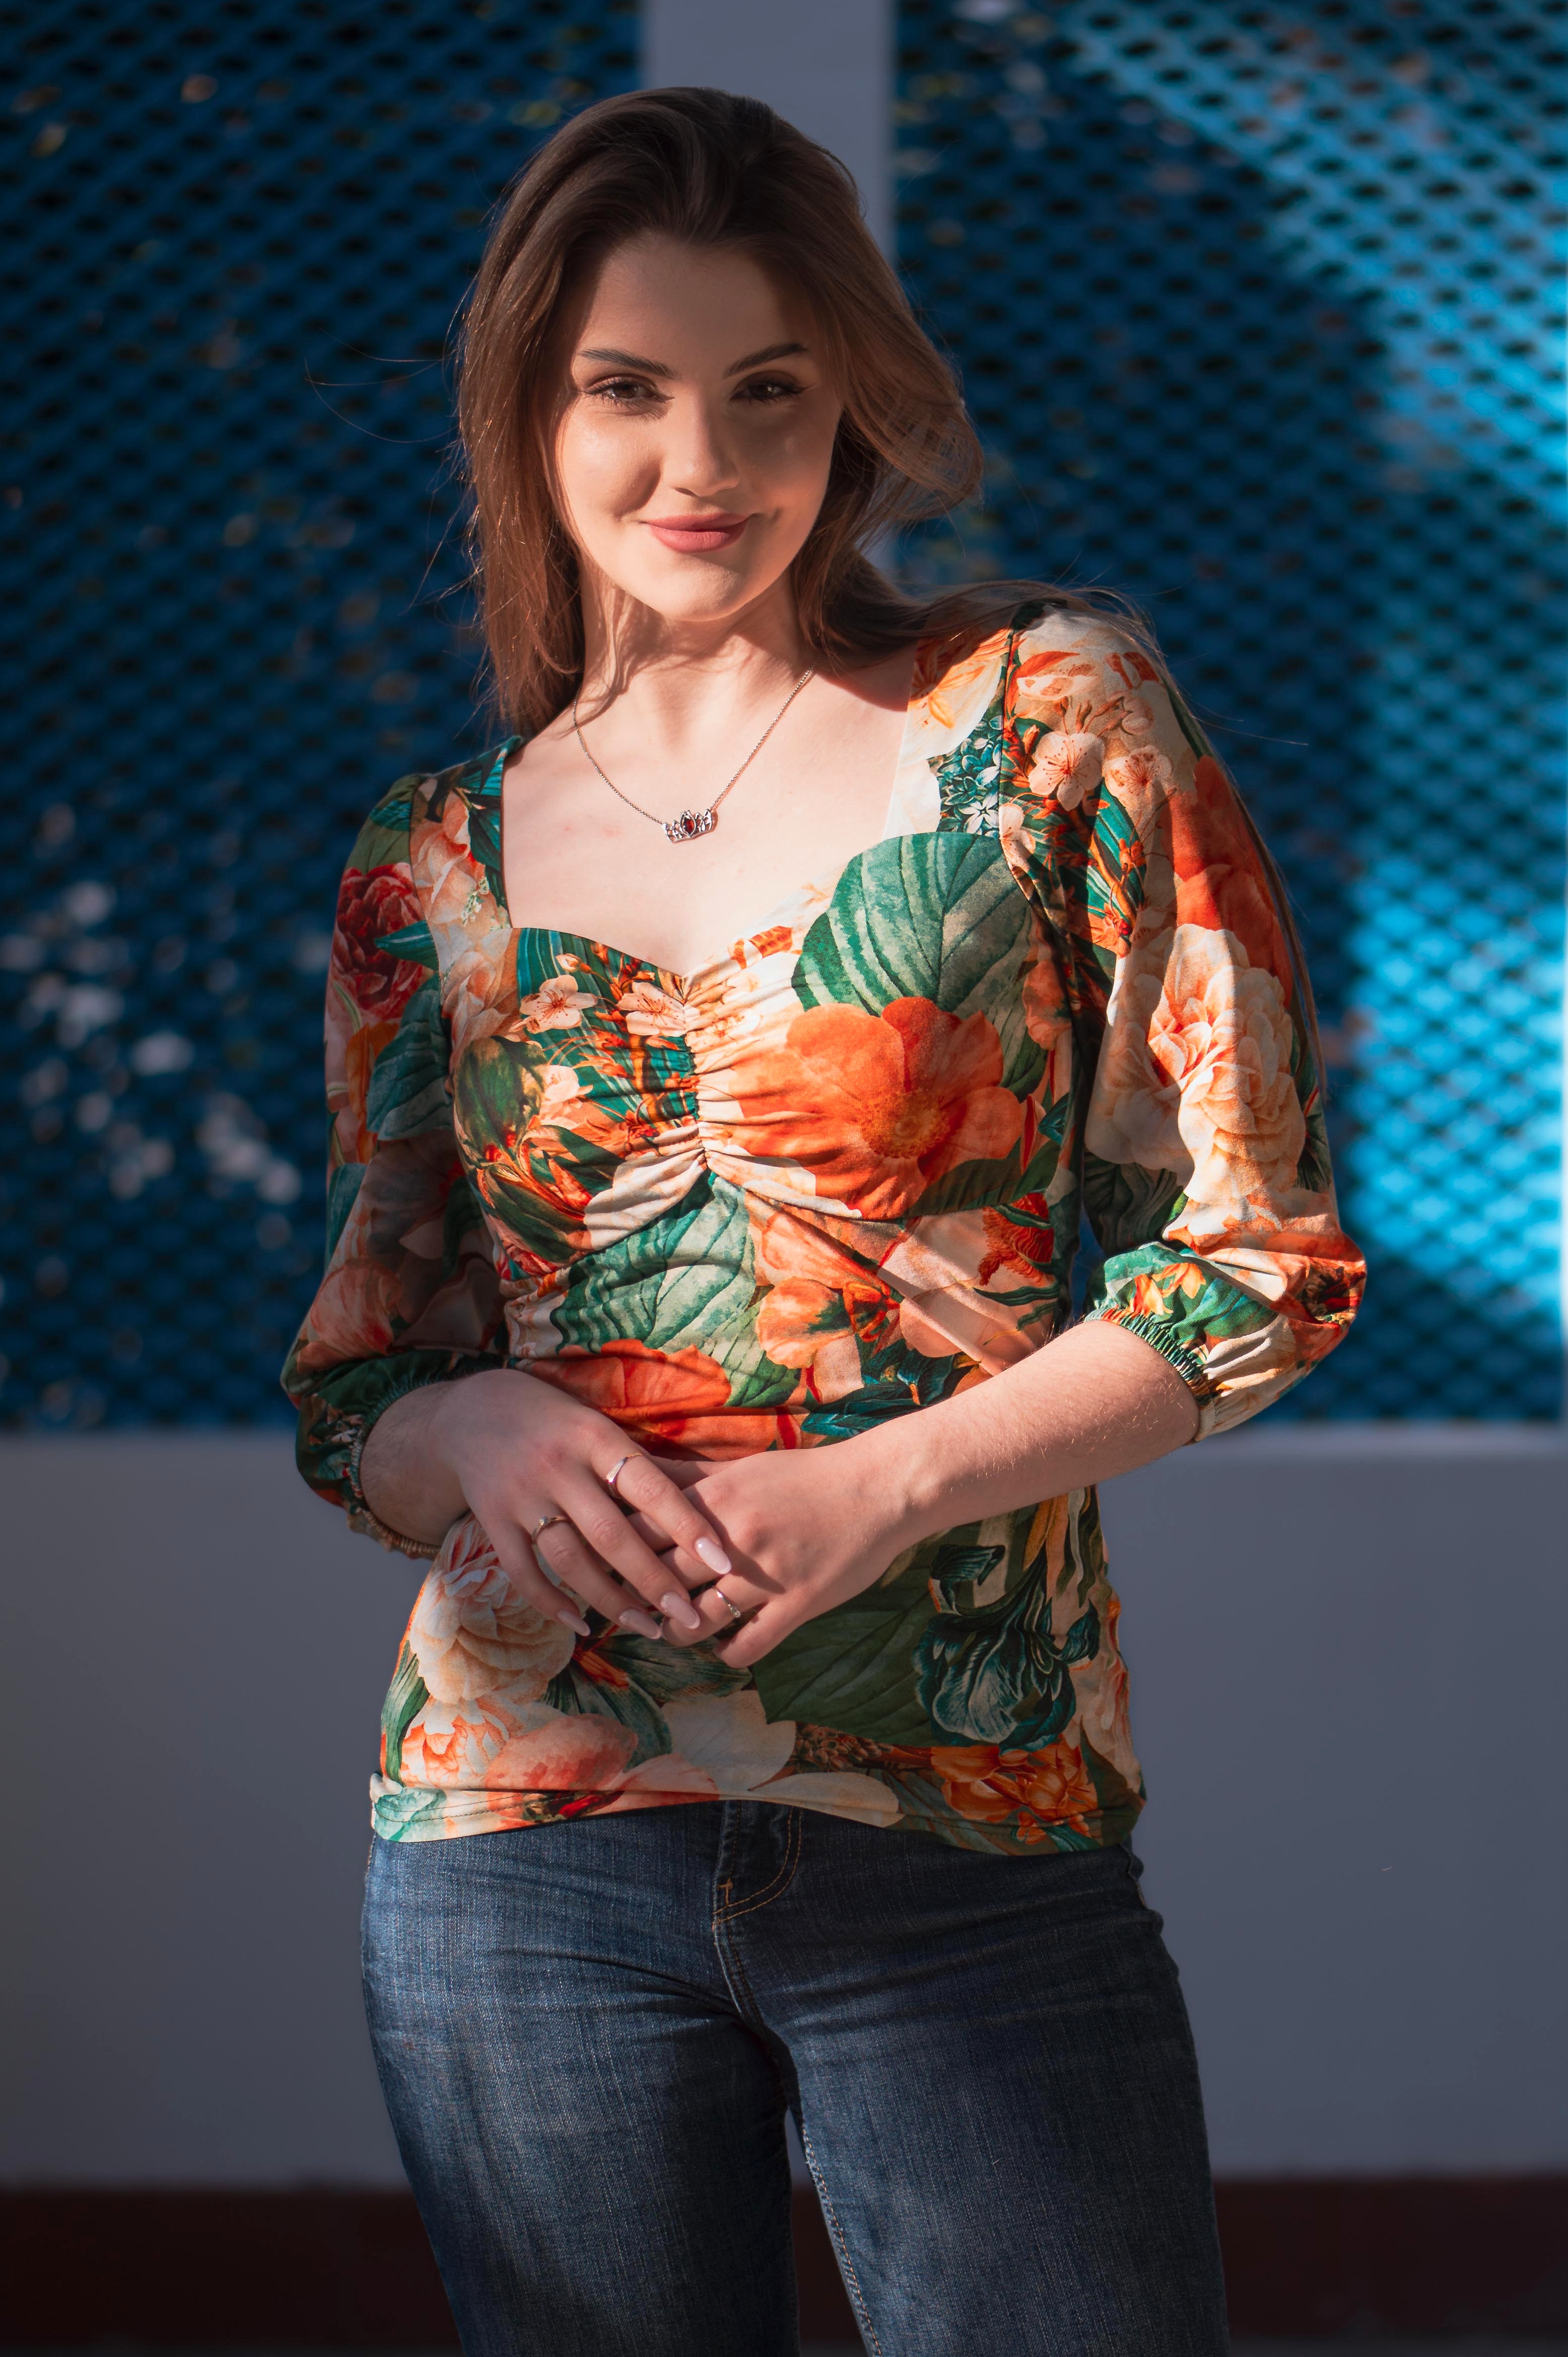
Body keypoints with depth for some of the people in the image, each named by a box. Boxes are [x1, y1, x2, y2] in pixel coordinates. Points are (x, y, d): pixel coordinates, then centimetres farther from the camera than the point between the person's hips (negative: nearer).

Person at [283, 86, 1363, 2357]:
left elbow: (1264, 1258, -1)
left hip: (978, 1849, -2)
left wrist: (893, 1487, -14)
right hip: (522, 1838, 2)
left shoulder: (1050, 720, 0)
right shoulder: (434, 872, 8)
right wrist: (475, 1439, -9)